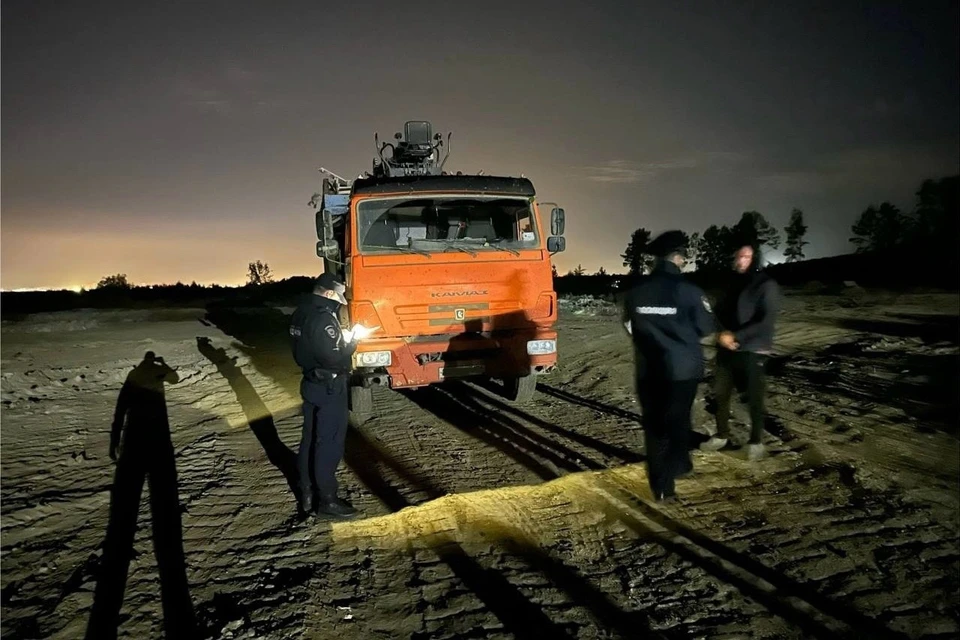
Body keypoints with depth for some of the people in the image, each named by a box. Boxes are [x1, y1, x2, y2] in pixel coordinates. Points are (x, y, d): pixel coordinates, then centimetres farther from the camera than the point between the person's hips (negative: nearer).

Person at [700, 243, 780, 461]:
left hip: (753, 352, -5)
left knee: (755, 399, 3)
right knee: (721, 394, 10)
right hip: (727, 349, 6)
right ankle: (722, 436, 25)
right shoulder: (732, 284, 11)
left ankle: (756, 442, 19)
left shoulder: (767, 285, -7)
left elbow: (766, 321, -16)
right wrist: (722, 334, -10)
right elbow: (720, 312, 11)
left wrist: (735, 336, -19)